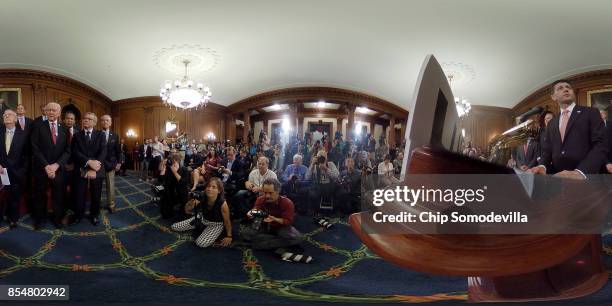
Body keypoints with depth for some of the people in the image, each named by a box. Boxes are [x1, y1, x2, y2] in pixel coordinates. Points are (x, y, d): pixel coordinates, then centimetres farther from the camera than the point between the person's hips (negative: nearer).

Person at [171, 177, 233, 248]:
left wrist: (229, 236, -12)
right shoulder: (202, 198, -23)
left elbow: (227, 221, -18)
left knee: (201, 243, -29)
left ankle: (214, 235, 4)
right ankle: (202, 228, 17)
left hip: (216, 225, -5)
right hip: (202, 219, 5)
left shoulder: (222, 203, -33)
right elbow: (187, 211, -11)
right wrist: (190, 204, -34)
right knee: (174, 227, 4)